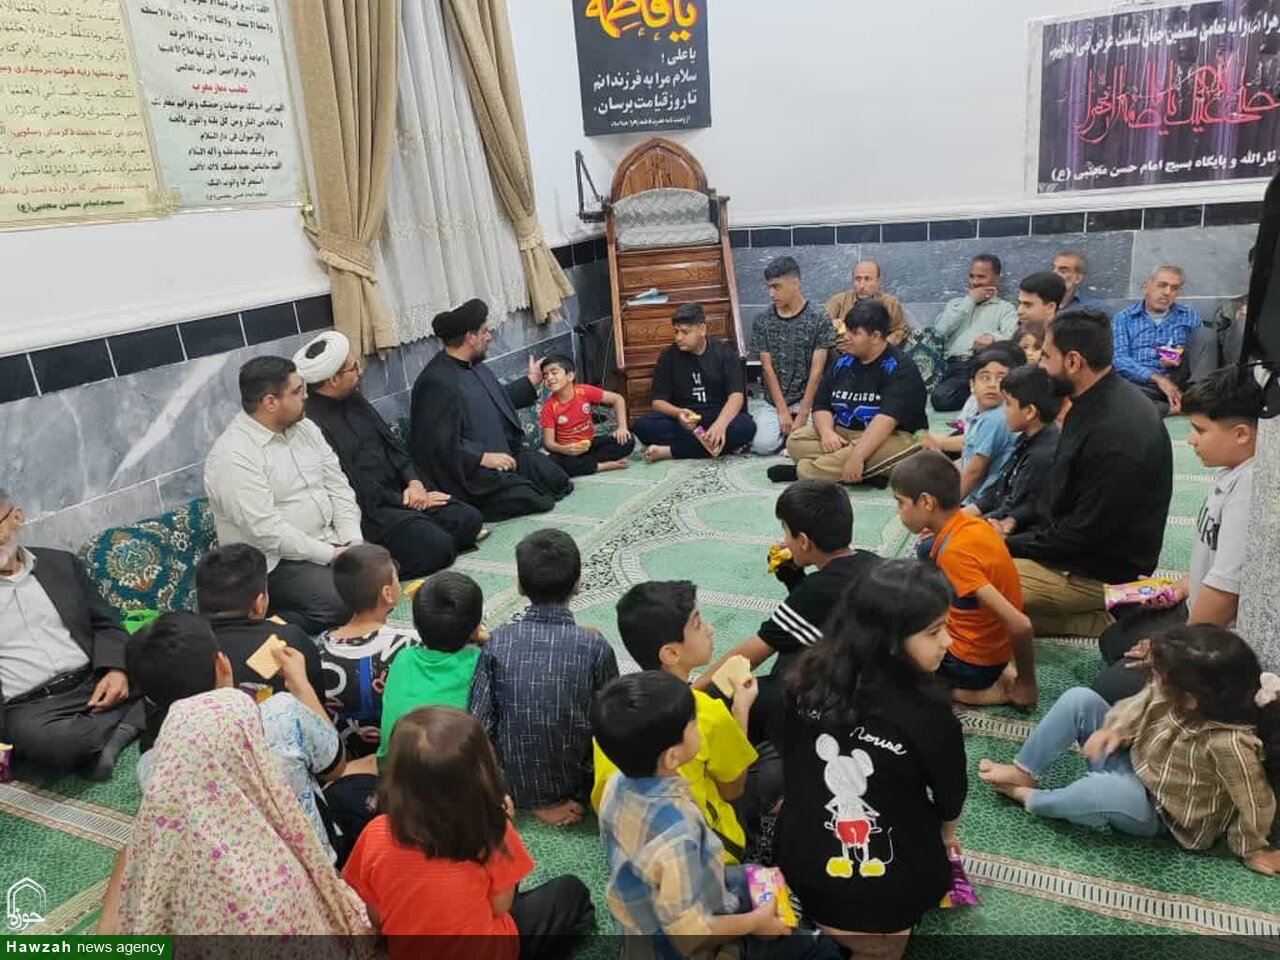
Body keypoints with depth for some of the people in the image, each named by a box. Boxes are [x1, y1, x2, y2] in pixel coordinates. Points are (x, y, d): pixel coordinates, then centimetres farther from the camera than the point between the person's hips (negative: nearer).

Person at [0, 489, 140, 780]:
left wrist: (115, 669, -7)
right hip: (29, 707, -3)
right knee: (49, 741, -37)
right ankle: (128, 727, -16)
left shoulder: (62, 564, 16)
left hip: (93, 686, 3)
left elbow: (106, 625, 15)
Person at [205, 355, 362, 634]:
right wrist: (331, 554, -21)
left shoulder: (304, 428, 6)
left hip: (329, 543, 8)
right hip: (275, 562, -8)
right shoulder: (233, 456, -18)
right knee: (345, 602, -28)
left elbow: (337, 486, 6)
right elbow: (266, 530, -23)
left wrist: (353, 541, -9)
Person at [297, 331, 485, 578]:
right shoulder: (311, 422, -19)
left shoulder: (353, 398, 10)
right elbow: (355, 489, -18)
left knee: (470, 520, -4)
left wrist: (414, 481, -1)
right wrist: (404, 501, -9)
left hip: (399, 491, 9)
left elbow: (390, 443, 16)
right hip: (367, 511, -9)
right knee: (437, 547, -25)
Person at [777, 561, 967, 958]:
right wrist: (946, 836, 18)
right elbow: (950, 805, -5)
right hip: (888, 886, -5)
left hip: (799, 861, 6)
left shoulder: (810, 679, -14)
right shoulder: (929, 718, -26)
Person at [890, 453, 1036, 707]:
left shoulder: (954, 550, -30)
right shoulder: (972, 524, -4)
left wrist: (1026, 685, -19)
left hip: (972, 664, -8)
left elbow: (1019, 624, -33)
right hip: (987, 647, 8)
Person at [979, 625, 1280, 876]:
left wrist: (1252, 850, -9)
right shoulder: (1171, 694, -19)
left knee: (1104, 790, -39)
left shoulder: (1229, 742, -36)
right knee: (1078, 699, -9)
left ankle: (1029, 798, -10)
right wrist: (1116, 729, -16)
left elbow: (1256, 804, -24)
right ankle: (1022, 772, -1)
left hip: (1155, 811, -6)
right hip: (1133, 762, 7)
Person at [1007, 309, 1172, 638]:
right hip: (1076, 542, 10)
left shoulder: (1114, 432, -31)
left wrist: (1011, 545, -15)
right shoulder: (1101, 401, 1)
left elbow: (1087, 534, -25)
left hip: (1103, 570, -10)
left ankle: (1102, 623, -4)